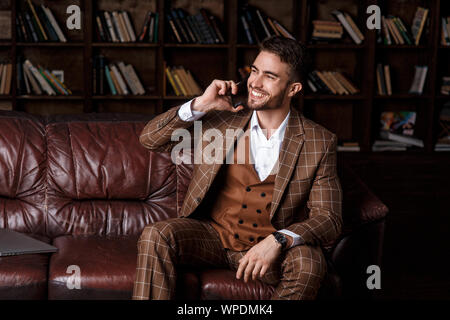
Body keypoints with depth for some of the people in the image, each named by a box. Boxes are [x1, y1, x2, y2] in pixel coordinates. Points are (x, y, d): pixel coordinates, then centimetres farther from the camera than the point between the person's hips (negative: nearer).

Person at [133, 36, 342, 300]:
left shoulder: (320, 143, -6)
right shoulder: (223, 120, 0)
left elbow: (329, 220, -9)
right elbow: (151, 139, 1)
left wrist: (278, 241, -28)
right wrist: (200, 105, -14)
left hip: (268, 247, -1)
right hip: (211, 235, 2)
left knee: (310, 263, -32)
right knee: (155, 236, -26)